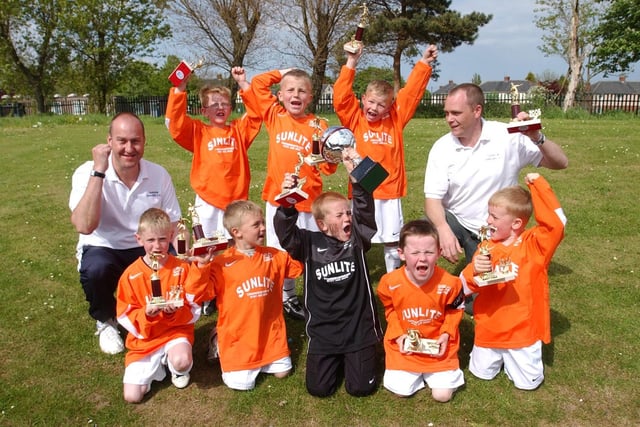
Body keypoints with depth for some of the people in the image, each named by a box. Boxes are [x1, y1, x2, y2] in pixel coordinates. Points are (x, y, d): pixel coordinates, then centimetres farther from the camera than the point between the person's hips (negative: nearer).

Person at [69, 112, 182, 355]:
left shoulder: (159, 174, -7)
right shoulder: (87, 173, -16)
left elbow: (174, 225, -1)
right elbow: (84, 226, -32)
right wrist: (99, 172, -33)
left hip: (148, 250, 2)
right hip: (102, 250, -2)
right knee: (96, 269, -35)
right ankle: (105, 321, 0)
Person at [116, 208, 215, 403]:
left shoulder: (182, 268, -7)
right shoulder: (131, 275, -6)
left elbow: (193, 309, -5)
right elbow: (125, 316, -5)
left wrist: (175, 312, -25)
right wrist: (146, 314, -24)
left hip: (176, 330, -1)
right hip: (144, 338, 1)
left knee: (181, 361, -35)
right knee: (132, 396, -10)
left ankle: (177, 370, 5)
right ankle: (156, 365, 21)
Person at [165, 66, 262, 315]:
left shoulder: (239, 131, 9)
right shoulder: (198, 132, 5)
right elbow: (175, 120, -6)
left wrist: (243, 83, 0)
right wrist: (181, 86, -12)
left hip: (236, 201, 1)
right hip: (207, 202, -1)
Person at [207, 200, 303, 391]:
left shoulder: (274, 256, 1)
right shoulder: (222, 263, -12)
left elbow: (299, 266, 7)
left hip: (270, 333, 4)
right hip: (238, 336, -4)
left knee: (282, 371, 6)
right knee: (241, 384, -3)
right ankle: (220, 343, 21)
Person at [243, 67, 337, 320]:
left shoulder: (318, 125, -1)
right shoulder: (275, 116, 5)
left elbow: (327, 168, 0)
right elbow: (256, 84, 7)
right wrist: (282, 73, 10)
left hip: (309, 201, -2)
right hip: (277, 199, 2)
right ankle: (287, 298, 27)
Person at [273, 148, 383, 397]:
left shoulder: (357, 240, -4)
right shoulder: (310, 244, -5)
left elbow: (365, 211, -18)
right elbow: (284, 232, -19)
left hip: (359, 328, 0)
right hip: (323, 331, 1)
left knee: (361, 387, 1)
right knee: (318, 389, 2)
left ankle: (354, 355, 32)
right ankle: (336, 358, 32)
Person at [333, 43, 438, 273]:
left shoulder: (395, 121, 6)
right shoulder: (354, 120, 1)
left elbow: (411, 93, 8)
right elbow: (341, 97, -11)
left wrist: (424, 64, 6)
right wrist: (351, 63, -15)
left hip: (390, 195, 3)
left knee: (393, 244, 12)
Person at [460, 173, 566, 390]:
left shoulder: (534, 244, -11)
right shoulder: (486, 248, -4)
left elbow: (556, 222, -30)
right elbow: (465, 287, -8)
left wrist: (538, 185, -29)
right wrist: (474, 271, -31)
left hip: (524, 329, -2)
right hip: (489, 329, 3)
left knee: (528, 383, 4)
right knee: (482, 373, 13)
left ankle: (511, 354, 31)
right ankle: (499, 355, 41)